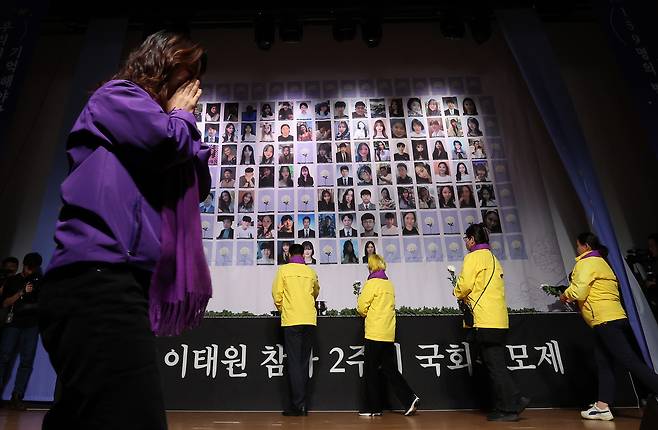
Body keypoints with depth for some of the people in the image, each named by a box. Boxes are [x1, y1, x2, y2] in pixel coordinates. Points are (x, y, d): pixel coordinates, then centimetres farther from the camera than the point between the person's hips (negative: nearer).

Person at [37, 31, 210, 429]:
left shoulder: (147, 114, 31)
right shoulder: (118, 95, 6)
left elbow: (201, 184, 24)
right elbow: (170, 140, -14)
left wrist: (184, 118, 18)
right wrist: (182, 114, 9)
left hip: (113, 278, 11)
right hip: (98, 275, -11)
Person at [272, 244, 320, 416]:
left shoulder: (283, 270, 1)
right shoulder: (311, 272, 10)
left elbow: (277, 295, -1)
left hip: (291, 320, -3)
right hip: (310, 320, 3)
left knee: (294, 362, 0)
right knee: (304, 362, 11)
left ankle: (298, 405, -1)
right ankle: (302, 403, 16)